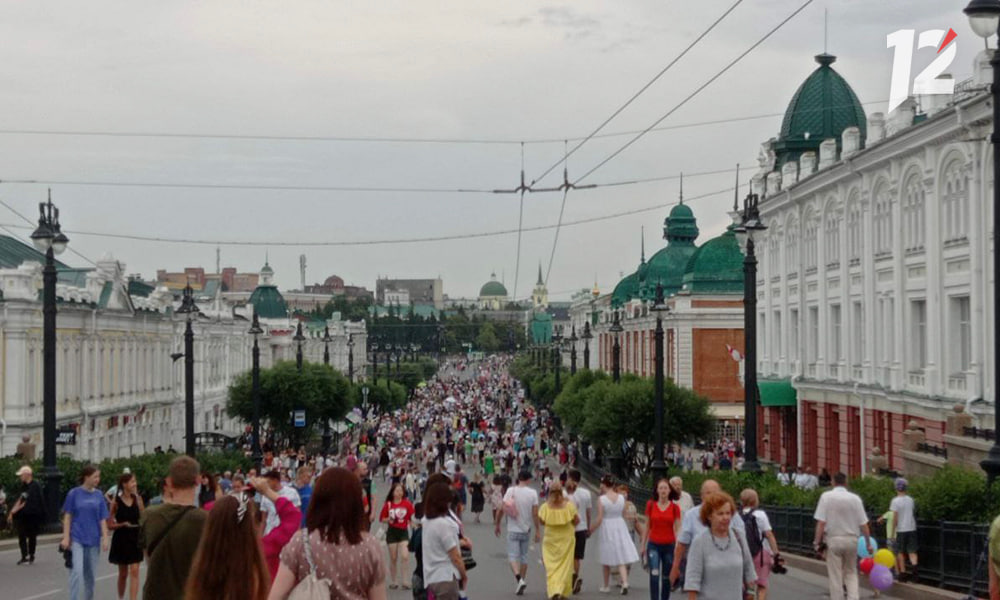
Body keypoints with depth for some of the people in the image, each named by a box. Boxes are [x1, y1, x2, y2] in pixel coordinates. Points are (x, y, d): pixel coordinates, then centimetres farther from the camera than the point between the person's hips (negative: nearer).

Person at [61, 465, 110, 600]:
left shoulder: (98, 495, 5)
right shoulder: (74, 493, -3)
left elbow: (102, 519, 6)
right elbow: (67, 517, -1)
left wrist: (105, 538, 0)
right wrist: (66, 538, -7)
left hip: (93, 539, 3)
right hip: (77, 538, -3)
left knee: (90, 574, 10)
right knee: (77, 571, -14)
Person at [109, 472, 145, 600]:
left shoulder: (137, 499, 2)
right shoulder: (116, 502, -6)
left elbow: (143, 518, -4)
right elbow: (110, 525, -4)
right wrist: (122, 524, -19)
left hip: (135, 538, 1)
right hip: (121, 538, -1)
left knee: (134, 571, -8)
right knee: (123, 573, 11)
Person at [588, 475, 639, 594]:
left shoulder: (602, 499, -14)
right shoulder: (621, 497, -1)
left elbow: (599, 519, -14)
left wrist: (591, 529, -1)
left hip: (607, 529, -3)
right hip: (620, 526, 3)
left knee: (606, 561, 11)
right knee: (621, 558, 4)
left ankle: (606, 586, 22)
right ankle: (625, 583, -15)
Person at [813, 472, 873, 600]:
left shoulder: (826, 496, -6)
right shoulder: (855, 498, -1)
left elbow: (821, 522, -11)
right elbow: (863, 524, 0)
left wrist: (817, 541, -5)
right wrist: (868, 543, 9)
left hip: (834, 539, -2)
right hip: (851, 539, 2)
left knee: (835, 576, 5)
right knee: (851, 573, 16)